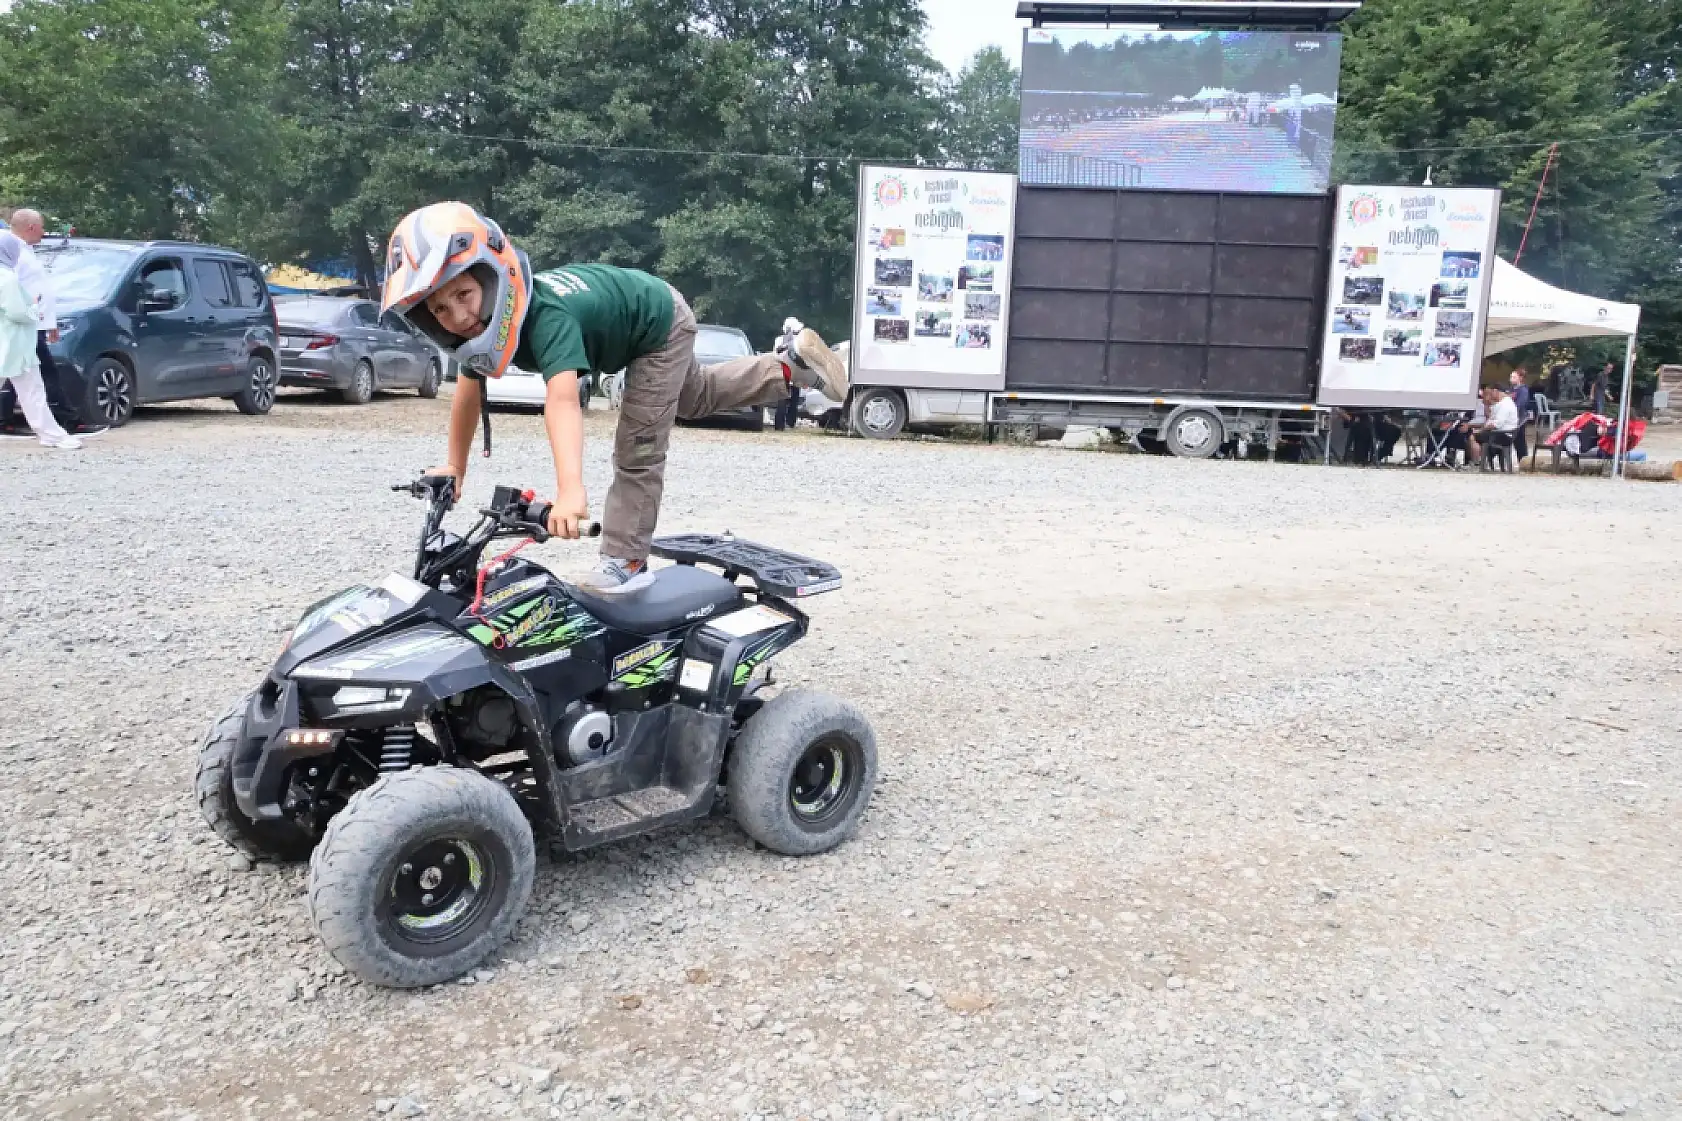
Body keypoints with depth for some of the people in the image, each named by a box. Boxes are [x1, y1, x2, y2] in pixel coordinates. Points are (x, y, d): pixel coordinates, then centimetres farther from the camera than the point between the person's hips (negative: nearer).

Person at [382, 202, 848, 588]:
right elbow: (470, 389, -5)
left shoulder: (546, 317, -45)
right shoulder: (482, 320, -21)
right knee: (697, 397, 29)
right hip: (629, 325, 9)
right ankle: (788, 363, 40)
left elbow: (562, 399, -59)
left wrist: (570, 491, -72)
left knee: (637, 451, -10)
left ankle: (624, 561, 3)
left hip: (660, 323, -8)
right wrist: (455, 467, 0)